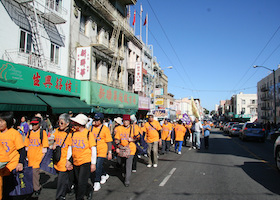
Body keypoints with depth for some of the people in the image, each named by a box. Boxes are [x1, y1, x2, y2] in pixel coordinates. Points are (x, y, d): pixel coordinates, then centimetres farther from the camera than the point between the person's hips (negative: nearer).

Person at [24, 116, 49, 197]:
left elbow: (45, 147, -7)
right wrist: (28, 155, 8)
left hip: (38, 157, -5)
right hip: (30, 157, 5)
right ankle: (37, 187, 28)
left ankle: (37, 189, 8)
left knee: (35, 171, -10)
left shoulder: (43, 132, -6)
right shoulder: (29, 133, 8)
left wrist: (42, 157, -10)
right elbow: (26, 146, 16)